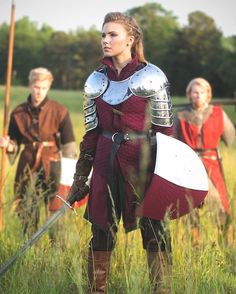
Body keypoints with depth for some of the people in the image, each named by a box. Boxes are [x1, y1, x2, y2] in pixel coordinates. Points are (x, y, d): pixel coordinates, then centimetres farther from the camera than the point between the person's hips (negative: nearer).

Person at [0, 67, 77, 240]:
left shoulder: (59, 111, -3)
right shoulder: (19, 113, 4)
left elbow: (69, 144, -1)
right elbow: (15, 142, 13)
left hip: (51, 165, -3)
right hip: (28, 165, 3)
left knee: (55, 210, -5)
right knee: (27, 211, 6)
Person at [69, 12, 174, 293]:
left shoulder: (151, 77, -4)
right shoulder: (96, 81, 8)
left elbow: (164, 131, -2)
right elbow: (90, 133, 12)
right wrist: (80, 180, 10)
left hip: (143, 161, -4)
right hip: (106, 163, 4)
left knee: (154, 232, -1)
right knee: (101, 231, 6)